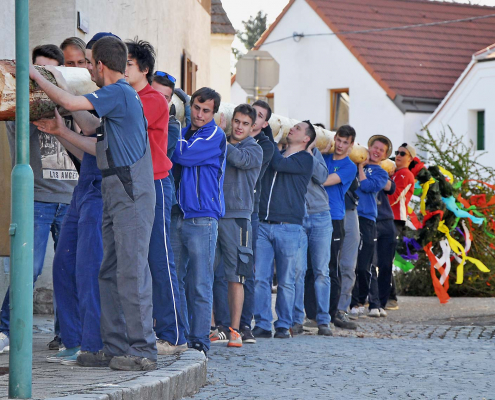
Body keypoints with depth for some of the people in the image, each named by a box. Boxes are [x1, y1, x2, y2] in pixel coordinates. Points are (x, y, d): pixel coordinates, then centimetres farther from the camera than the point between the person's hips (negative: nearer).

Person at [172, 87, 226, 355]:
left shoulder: (215, 136, -2)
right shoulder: (183, 134, 18)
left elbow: (184, 155, -15)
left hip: (202, 219, -6)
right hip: (177, 217, 6)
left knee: (199, 285, -4)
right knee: (176, 280, 5)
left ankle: (199, 340, 0)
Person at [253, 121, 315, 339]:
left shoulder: (305, 159, 2)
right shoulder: (273, 155, 19)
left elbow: (279, 164, -12)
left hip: (289, 227, -4)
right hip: (263, 224, 4)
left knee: (286, 281, 1)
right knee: (261, 278, -2)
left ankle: (284, 325, 9)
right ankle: (262, 325, 2)